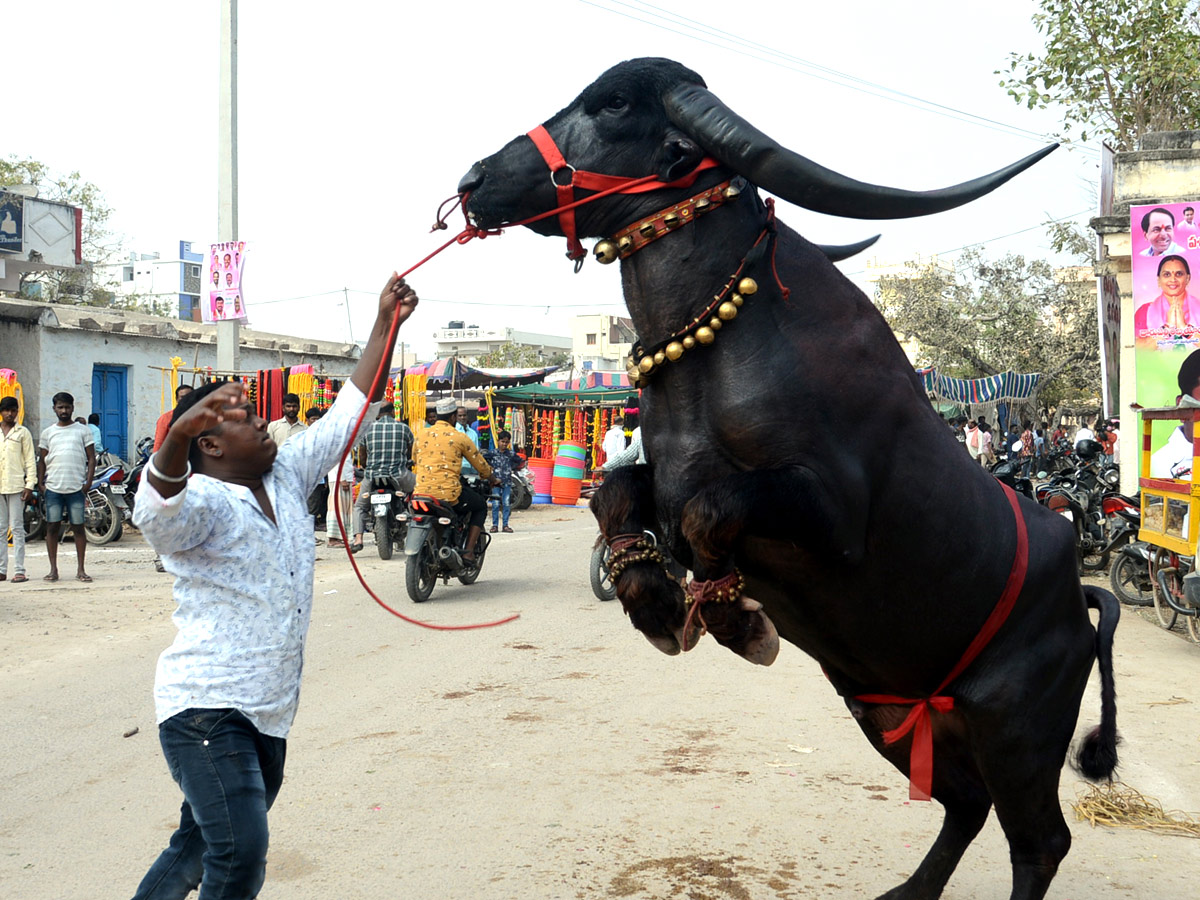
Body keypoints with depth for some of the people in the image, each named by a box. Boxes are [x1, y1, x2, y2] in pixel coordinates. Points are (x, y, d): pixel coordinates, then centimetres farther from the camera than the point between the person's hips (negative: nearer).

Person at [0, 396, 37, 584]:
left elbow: (30, 460, 3)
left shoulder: (23, 432, 5)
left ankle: (19, 570, -4)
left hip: (16, 486, -3)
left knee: (17, 528, -4)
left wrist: (30, 485, -5)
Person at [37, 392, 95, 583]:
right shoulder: (47, 433, 12)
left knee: (78, 527, 1)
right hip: (53, 488, 2)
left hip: (76, 488, -2)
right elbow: (42, 460, 15)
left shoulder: (82, 430, 7)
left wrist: (88, 481, -5)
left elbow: (91, 458, 6)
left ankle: (81, 569, 6)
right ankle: (53, 569, 8)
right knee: (52, 527, 1)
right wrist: (40, 483, 4)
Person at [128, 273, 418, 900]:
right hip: (206, 709, -8)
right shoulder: (200, 501, -13)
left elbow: (346, 415, 11)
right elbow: (158, 511, -36)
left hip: (269, 713, 8)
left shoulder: (286, 477, 10)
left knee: (200, 848, 17)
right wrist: (176, 437, -55)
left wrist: (386, 323, 6)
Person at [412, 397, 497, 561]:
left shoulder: (421, 435, 10)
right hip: (448, 494, -4)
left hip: (421, 492, 4)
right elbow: (480, 464, 7)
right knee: (481, 506, 21)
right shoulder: (459, 437, -1)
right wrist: (493, 480, 27)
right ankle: (469, 551, 9)